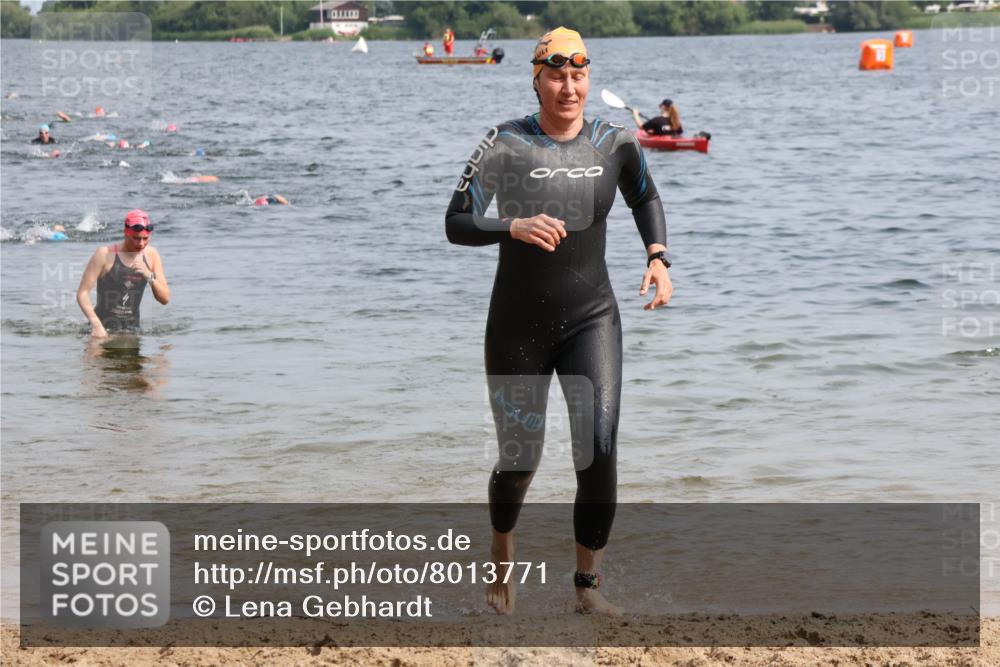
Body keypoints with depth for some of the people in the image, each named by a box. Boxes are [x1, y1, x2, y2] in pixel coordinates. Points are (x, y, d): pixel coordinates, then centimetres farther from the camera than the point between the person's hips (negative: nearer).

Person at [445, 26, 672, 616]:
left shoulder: (615, 144, -1)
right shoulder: (506, 144, -10)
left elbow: (646, 198, 19)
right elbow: (456, 224, -14)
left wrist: (658, 257, 3)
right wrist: (513, 227, -32)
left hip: (592, 319, 2)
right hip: (518, 325, -2)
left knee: (600, 448, -13)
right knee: (520, 458, 6)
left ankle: (588, 585, -1)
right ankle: (502, 548, 38)